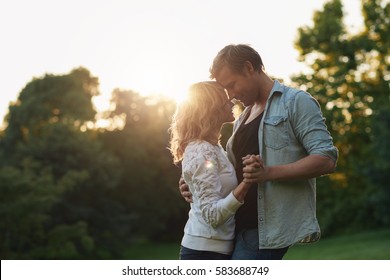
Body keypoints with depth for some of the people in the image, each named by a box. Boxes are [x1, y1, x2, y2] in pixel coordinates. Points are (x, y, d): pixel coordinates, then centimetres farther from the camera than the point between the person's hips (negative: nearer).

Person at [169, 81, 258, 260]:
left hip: (217, 248, 10)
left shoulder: (212, 148, 11)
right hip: (206, 251, -10)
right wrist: (246, 184, -34)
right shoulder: (202, 152, -18)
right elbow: (212, 214, -24)